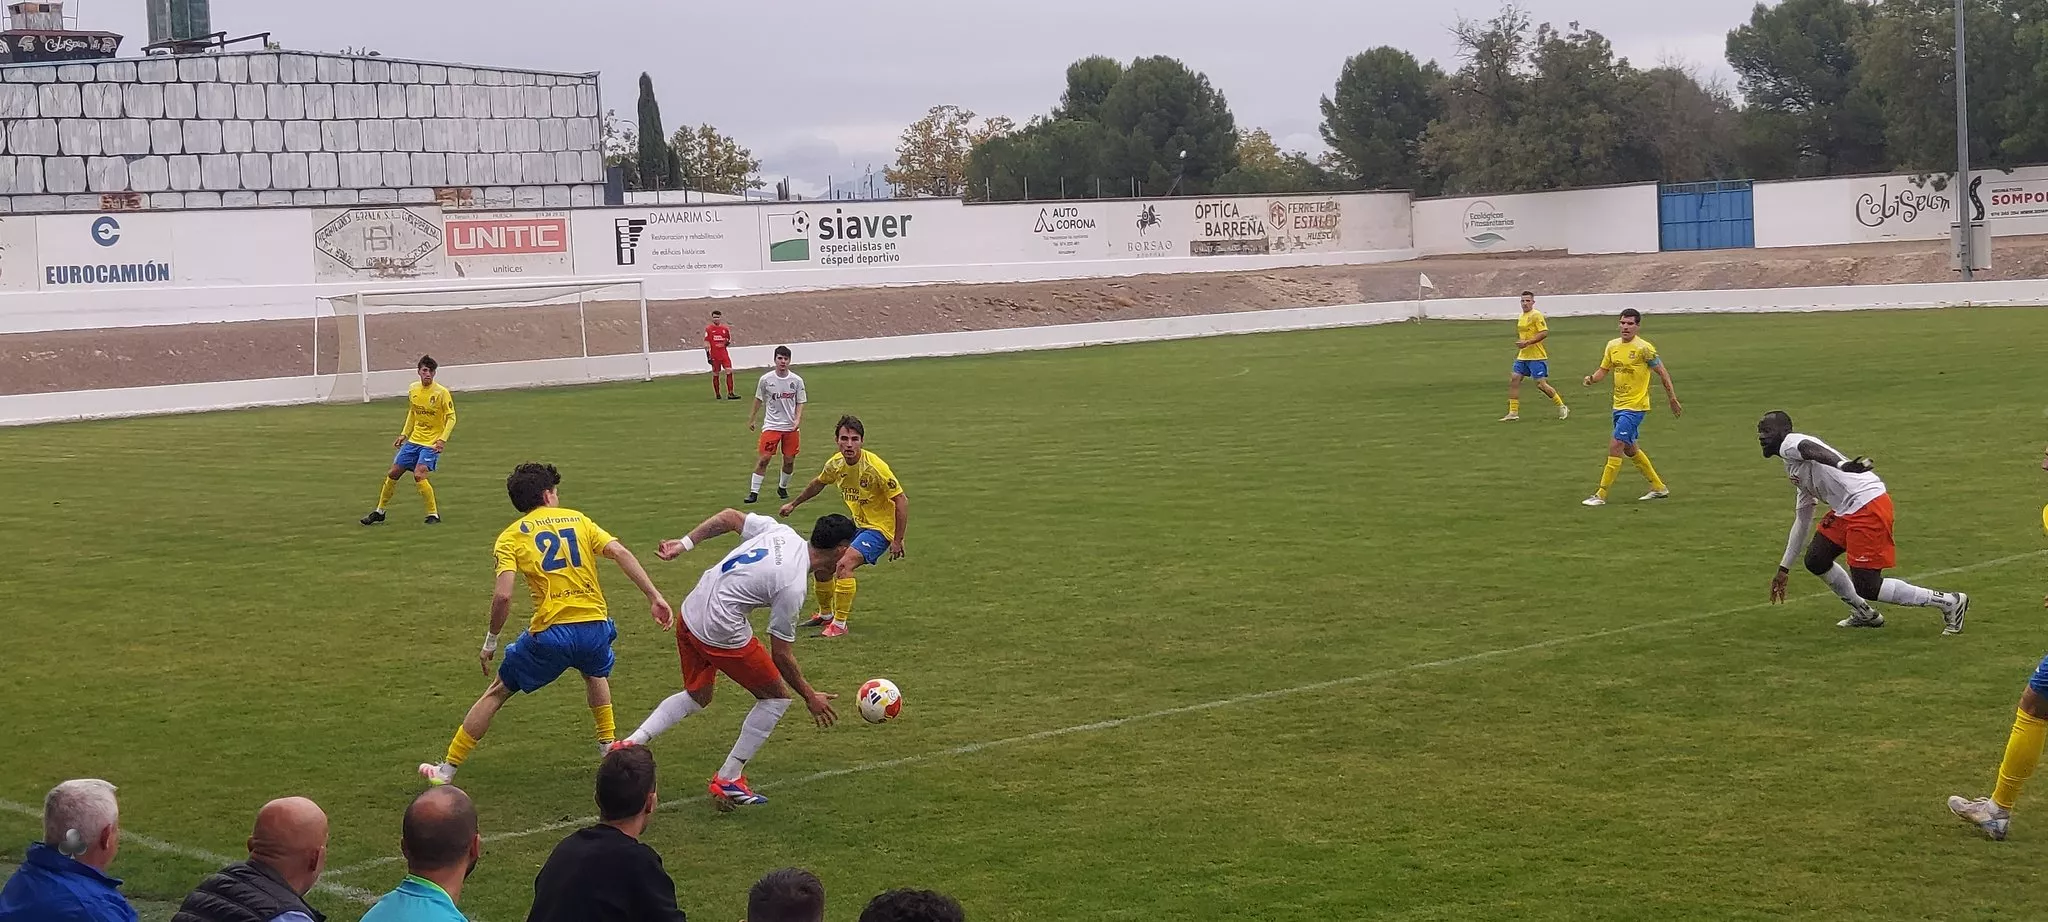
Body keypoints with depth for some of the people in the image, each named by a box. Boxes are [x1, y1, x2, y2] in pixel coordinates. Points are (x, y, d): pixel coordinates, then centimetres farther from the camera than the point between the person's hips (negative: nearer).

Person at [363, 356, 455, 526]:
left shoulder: (441, 392, -15)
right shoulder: (413, 389, 3)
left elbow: (451, 418, -11)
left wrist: (443, 439, -21)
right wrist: (404, 434, 13)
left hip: (432, 443, -6)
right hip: (414, 440, 6)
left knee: (419, 475, -22)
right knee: (393, 473, 8)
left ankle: (434, 514, -8)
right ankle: (379, 511, 25)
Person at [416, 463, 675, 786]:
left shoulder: (511, 537, 5)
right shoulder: (578, 519, 14)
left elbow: (503, 596, -8)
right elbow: (620, 552, 1)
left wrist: (490, 643, 3)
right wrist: (654, 596, -1)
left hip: (550, 633, -3)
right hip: (595, 626, 3)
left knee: (497, 692, 14)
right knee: (596, 673, 39)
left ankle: (447, 769, 17)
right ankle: (608, 745, 39)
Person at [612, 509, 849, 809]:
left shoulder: (781, 532, 1)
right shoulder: (793, 588, -19)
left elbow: (729, 517, 10)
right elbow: (781, 655, -12)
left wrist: (685, 543, 15)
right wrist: (810, 696, -1)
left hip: (690, 613, 9)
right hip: (722, 634, -8)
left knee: (697, 696, 29)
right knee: (776, 697, 9)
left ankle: (631, 744, 16)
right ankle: (727, 781, 12)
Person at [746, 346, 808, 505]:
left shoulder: (797, 380, -3)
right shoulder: (766, 380, -4)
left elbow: (800, 403, 4)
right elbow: (758, 400, 9)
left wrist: (797, 420, -11)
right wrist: (751, 419, 14)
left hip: (791, 426, 1)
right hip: (771, 425, -1)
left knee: (789, 460, 5)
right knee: (764, 458, -9)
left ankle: (783, 487, 29)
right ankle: (753, 492, -2)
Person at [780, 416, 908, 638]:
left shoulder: (875, 467, -26)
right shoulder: (836, 464, -5)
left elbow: (901, 501, -22)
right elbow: (818, 484, 19)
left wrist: (897, 541, -22)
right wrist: (793, 504, 29)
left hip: (879, 527, -8)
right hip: (857, 525, 8)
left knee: (844, 564, -26)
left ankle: (839, 625, -17)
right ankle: (826, 614, 35)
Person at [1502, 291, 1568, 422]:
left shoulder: (1536, 315, -12)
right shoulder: (1521, 317, 15)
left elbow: (1544, 333, -20)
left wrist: (1527, 342, -22)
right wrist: (1519, 343, 11)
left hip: (1537, 357, -8)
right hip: (1522, 356, 8)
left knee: (1541, 384, -8)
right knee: (1514, 380, -1)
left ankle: (1562, 408, 8)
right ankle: (1513, 413, 3)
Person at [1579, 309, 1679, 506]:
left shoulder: (1643, 348, -14)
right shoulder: (1612, 346, 6)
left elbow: (1663, 373, -7)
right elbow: (1603, 370, 15)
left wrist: (1673, 400, -5)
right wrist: (1592, 379, -8)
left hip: (1635, 406, -8)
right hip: (1619, 405, 8)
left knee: (1615, 447, -12)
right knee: (1629, 448, 18)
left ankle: (1601, 495, -8)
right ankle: (1658, 487, 32)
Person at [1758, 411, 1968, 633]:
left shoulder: (1790, 444, -2)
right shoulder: (1795, 470, 27)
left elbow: (1813, 450, -27)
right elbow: (1802, 520, 35)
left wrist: (1841, 465, -50)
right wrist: (1784, 568, 39)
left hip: (1867, 504, -10)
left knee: (1866, 587, -9)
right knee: (1815, 560, 13)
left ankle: (1949, 602, 2)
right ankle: (1863, 613, 26)